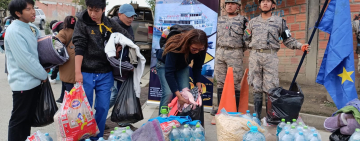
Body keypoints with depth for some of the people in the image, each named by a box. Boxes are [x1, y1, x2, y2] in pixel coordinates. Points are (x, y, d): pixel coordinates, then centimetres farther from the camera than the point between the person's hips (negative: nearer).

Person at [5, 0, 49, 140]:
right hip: (23, 83, -8)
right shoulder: (14, 31, -17)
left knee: (28, 118, 17)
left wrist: (42, 70, 5)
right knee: (18, 119, 4)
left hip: (34, 81, 8)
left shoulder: (32, 28, 9)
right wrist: (43, 75, -11)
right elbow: (25, 60, -21)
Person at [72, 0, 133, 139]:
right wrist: (77, 72, -18)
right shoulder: (82, 23, -4)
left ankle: (97, 137, 24)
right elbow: (79, 48, -12)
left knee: (103, 108, 7)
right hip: (86, 73, -3)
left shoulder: (110, 24, 5)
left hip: (105, 74, 3)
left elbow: (129, 38, 17)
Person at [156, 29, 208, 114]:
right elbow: (169, 73, -41)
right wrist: (178, 95, -45)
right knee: (168, 93, -20)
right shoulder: (175, 47, -41)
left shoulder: (201, 50, -27)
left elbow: (197, 68, -11)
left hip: (182, 67, 4)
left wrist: (198, 84, -25)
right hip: (165, 65, -4)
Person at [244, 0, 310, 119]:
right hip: (254, 56, 2)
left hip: (271, 57, -2)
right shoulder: (253, 22, 15)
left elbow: (288, 39, 7)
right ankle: (257, 116, 14)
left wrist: (300, 46, -6)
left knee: (271, 88, -6)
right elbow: (246, 40, 20)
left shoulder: (279, 21, 9)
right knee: (256, 88, 5)